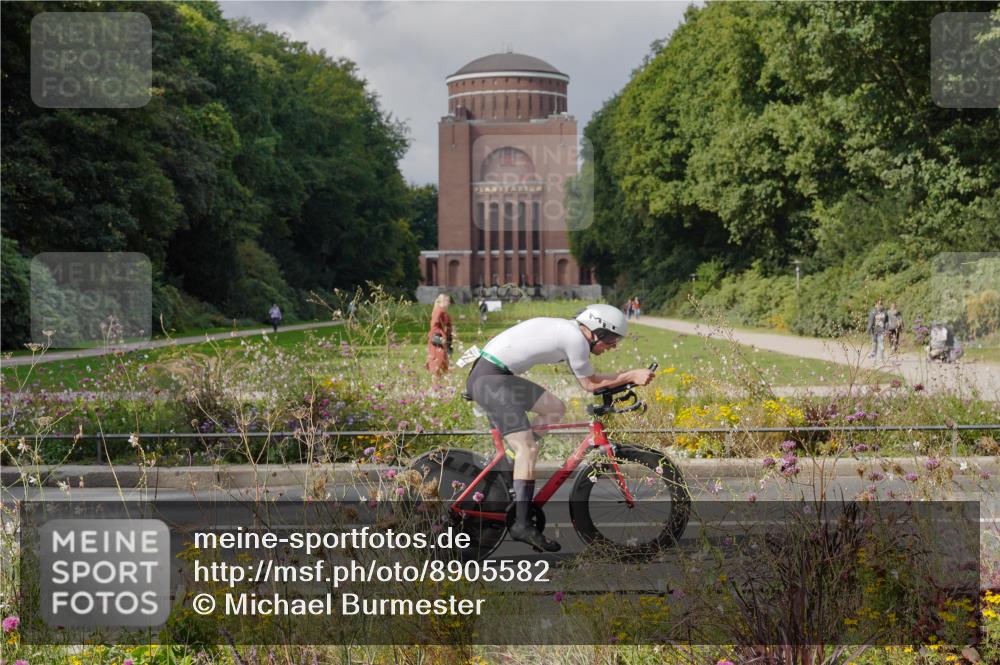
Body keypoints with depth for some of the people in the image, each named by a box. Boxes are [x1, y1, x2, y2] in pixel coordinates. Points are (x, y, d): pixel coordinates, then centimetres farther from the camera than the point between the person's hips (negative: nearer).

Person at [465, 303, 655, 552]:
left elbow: (588, 379, 25)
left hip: (501, 375, 10)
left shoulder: (568, 331, 16)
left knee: (555, 409, 17)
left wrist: (629, 377, 19)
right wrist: (632, 375, 2)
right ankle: (522, 524, -17)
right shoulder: (576, 338, -13)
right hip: (490, 379, -10)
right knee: (528, 449, -15)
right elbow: (590, 384, -2)